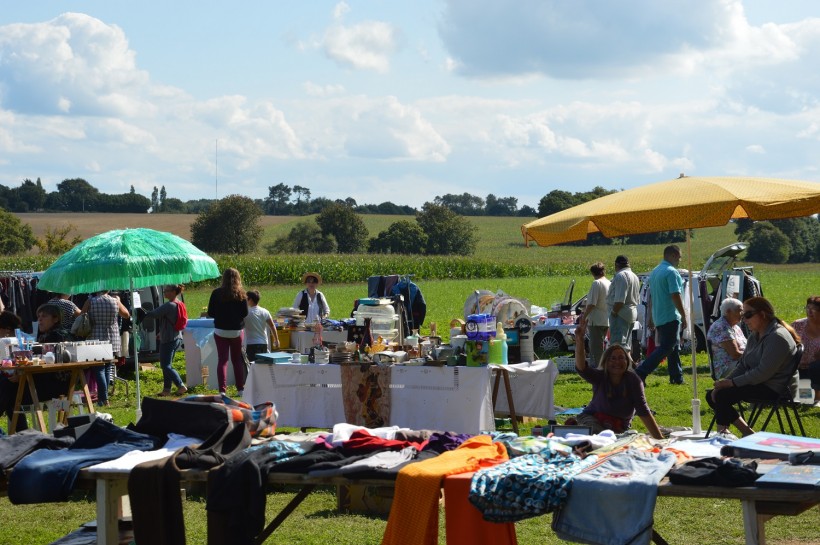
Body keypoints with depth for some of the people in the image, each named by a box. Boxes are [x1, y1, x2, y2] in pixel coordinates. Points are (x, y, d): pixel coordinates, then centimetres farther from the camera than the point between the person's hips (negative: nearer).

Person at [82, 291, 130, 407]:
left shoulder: (90, 301, -7)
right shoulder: (115, 301, -1)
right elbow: (127, 314, 13)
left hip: (96, 340, -3)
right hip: (113, 340, 3)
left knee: (99, 369, -3)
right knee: (107, 369, 13)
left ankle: (104, 399, -14)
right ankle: (101, 397, 16)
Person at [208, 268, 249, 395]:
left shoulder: (216, 293, -7)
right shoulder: (241, 294, -7)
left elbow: (210, 313, -4)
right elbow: (245, 313, -4)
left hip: (221, 331, -1)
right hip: (237, 331, 1)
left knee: (222, 360, 2)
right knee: (238, 360, 14)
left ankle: (222, 390, -6)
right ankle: (241, 388, 15)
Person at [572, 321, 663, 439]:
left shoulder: (633, 380, -16)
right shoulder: (600, 377, -15)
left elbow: (643, 412, -21)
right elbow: (581, 368, -36)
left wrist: (660, 438, -30)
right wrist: (579, 341, -53)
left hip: (619, 428, 3)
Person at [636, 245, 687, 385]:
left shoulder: (654, 272, 15)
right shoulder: (671, 272, -14)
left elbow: (650, 296, 20)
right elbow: (675, 296, -19)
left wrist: (651, 317, 24)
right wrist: (684, 316, -14)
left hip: (658, 317, 10)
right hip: (670, 317, -10)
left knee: (673, 347, 16)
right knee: (666, 348, -10)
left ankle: (677, 377, 18)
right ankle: (641, 372, -18)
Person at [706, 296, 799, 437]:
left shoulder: (777, 337, -19)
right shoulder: (755, 336, 13)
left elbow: (763, 373, -24)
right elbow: (742, 365, 13)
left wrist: (732, 383, -20)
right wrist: (725, 382, -4)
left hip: (774, 389, -10)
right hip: (759, 384, 10)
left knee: (722, 396, -24)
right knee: (711, 395, 1)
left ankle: (748, 434, -12)